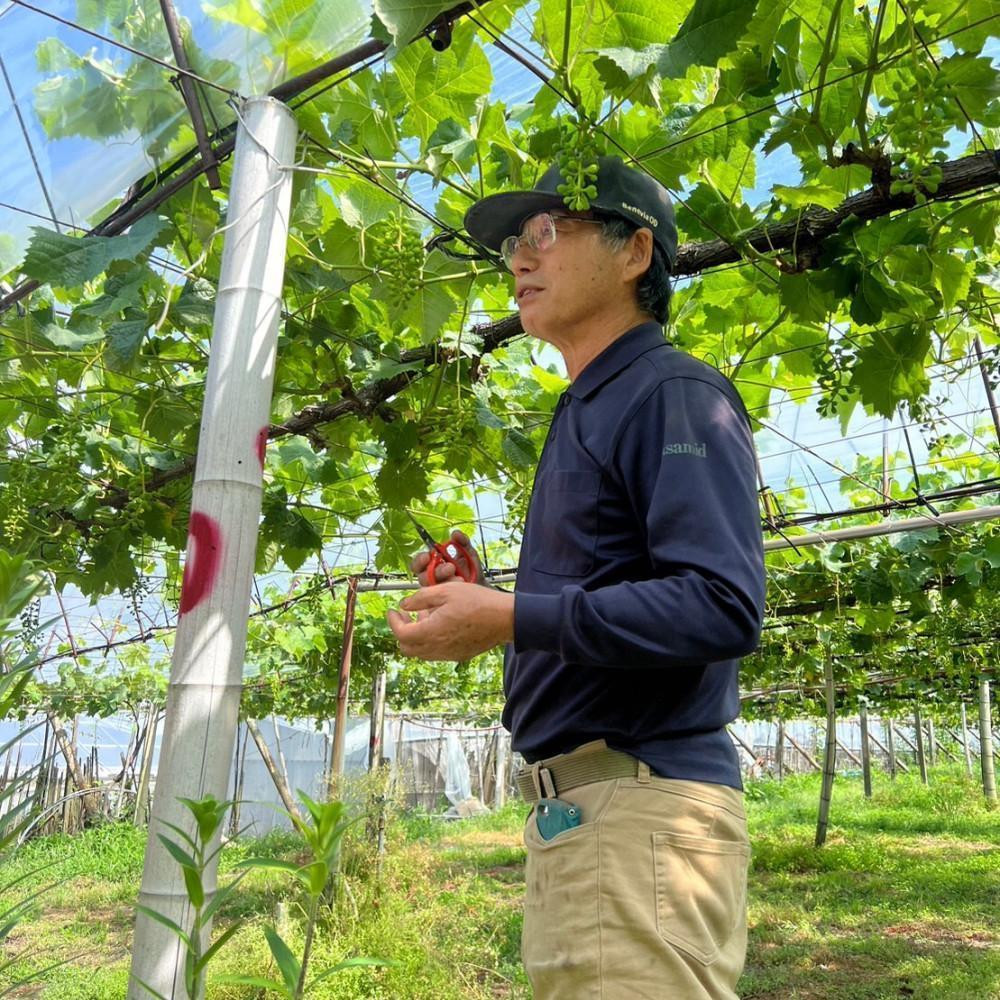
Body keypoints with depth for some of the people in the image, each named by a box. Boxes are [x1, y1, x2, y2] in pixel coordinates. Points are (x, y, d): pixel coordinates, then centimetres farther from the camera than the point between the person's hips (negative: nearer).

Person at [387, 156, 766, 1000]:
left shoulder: (675, 396, -9)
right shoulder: (582, 415, 20)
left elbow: (724, 608, -21)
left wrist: (510, 619, -21)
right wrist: (484, 605, 10)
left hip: (642, 805, -9)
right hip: (570, 806, 9)